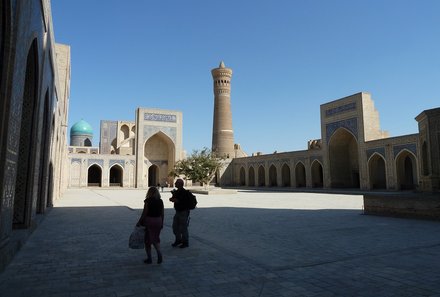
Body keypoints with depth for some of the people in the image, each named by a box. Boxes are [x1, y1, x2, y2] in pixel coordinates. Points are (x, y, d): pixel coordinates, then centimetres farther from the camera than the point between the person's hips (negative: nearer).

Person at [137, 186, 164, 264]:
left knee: (147, 240, 10)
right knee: (156, 239, 17)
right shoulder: (160, 201, 2)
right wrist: (162, 223, 17)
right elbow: (162, 214, 7)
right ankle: (159, 254, -4)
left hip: (149, 221, -4)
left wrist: (139, 222, 0)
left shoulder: (148, 201, -10)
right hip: (158, 221, 4)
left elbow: (144, 213, -10)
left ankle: (149, 258, 15)